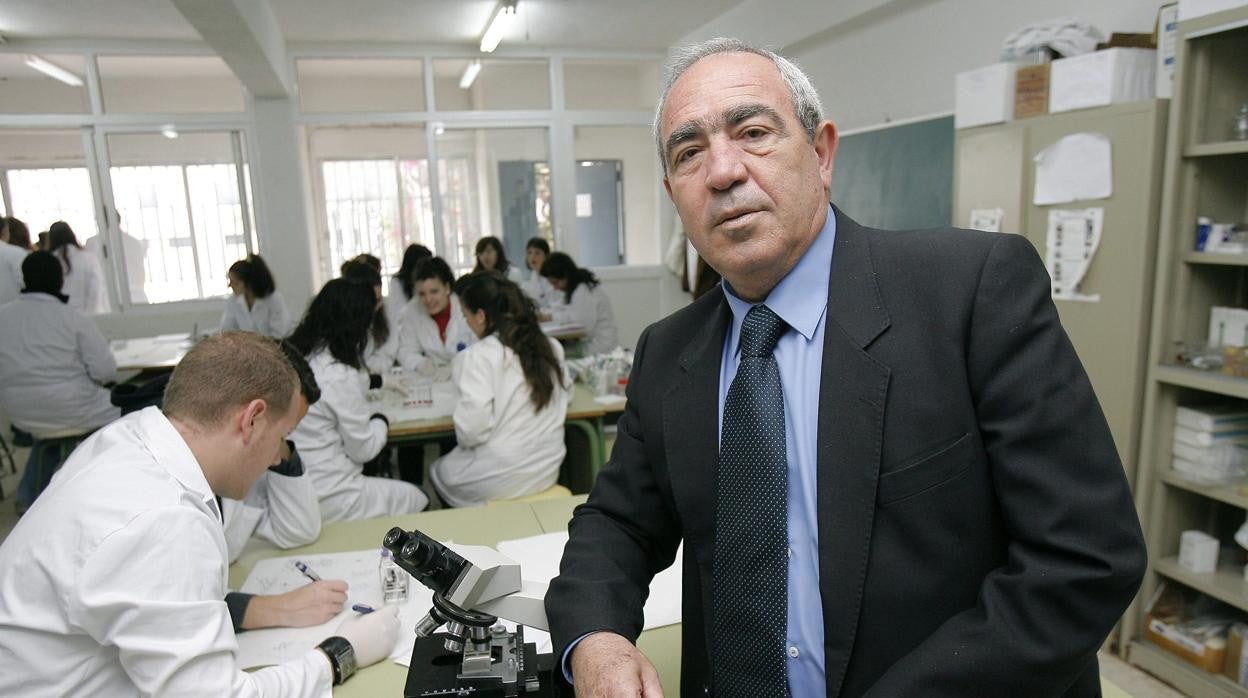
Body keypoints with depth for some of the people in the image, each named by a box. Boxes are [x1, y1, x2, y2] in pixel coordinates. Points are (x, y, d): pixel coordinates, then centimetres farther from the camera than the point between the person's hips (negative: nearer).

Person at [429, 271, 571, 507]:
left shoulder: (480, 355, -18)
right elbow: (565, 394, 16)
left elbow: (472, 430, -23)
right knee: (449, 464, 30)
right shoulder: (551, 347, 0)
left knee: (436, 470, 26)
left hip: (501, 479, -6)